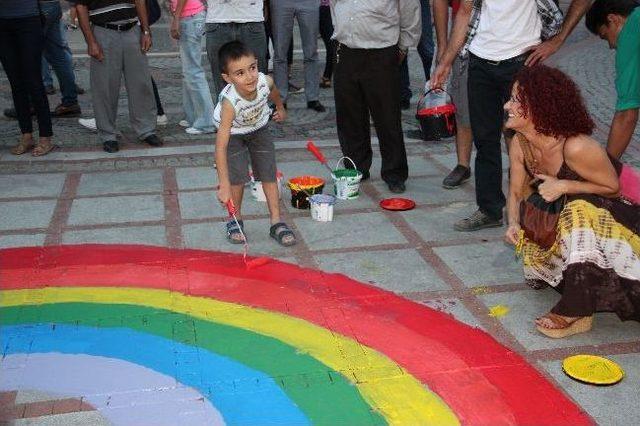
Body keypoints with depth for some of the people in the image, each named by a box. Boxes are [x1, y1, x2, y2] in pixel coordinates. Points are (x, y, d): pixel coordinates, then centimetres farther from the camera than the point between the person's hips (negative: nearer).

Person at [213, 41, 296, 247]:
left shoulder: (265, 82, -32)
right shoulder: (230, 102, -43)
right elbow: (221, 146, -44)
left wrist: (281, 108, 20)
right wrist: (224, 185, -48)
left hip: (259, 127, 4)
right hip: (233, 132, -3)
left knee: (269, 174, 1)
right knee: (238, 176, -13)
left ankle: (276, 222, 10)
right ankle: (236, 220, 10)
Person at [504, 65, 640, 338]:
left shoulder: (576, 148, -34)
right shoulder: (519, 144, -13)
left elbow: (612, 188, -21)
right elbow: (517, 192, -4)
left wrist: (564, 186, -33)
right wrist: (513, 224, -23)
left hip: (616, 211, -8)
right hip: (567, 214, 8)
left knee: (579, 210, -37)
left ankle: (577, 313, -33)